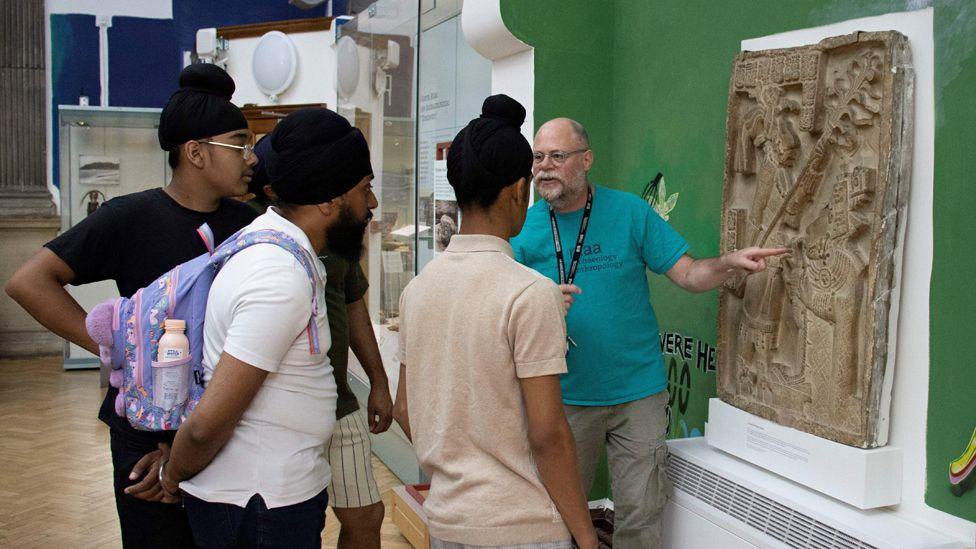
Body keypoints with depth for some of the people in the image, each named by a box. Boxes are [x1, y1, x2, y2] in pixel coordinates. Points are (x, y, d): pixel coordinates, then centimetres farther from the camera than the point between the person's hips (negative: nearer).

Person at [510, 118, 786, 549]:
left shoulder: (630, 212, -3)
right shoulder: (525, 227, -1)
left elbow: (688, 274, -3)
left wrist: (729, 263, -23)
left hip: (637, 393, -1)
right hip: (565, 397, 1)